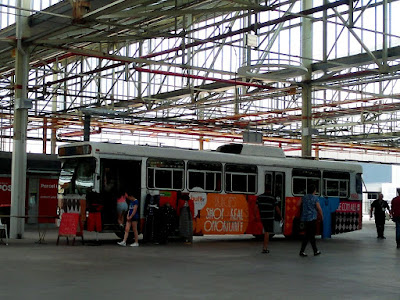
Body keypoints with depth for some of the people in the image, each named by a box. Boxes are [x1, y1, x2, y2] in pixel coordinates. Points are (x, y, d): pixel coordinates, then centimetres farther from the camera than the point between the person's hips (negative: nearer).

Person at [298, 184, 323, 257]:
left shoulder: (304, 197, 8)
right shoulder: (315, 198, -8)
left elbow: (298, 204, 7)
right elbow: (319, 208, -7)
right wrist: (322, 216, 7)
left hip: (304, 218, 7)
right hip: (312, 218, -7)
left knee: (312, 234, 15)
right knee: (308, 235, -4)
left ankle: (315, 251, 22)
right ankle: (302, 251, -7)